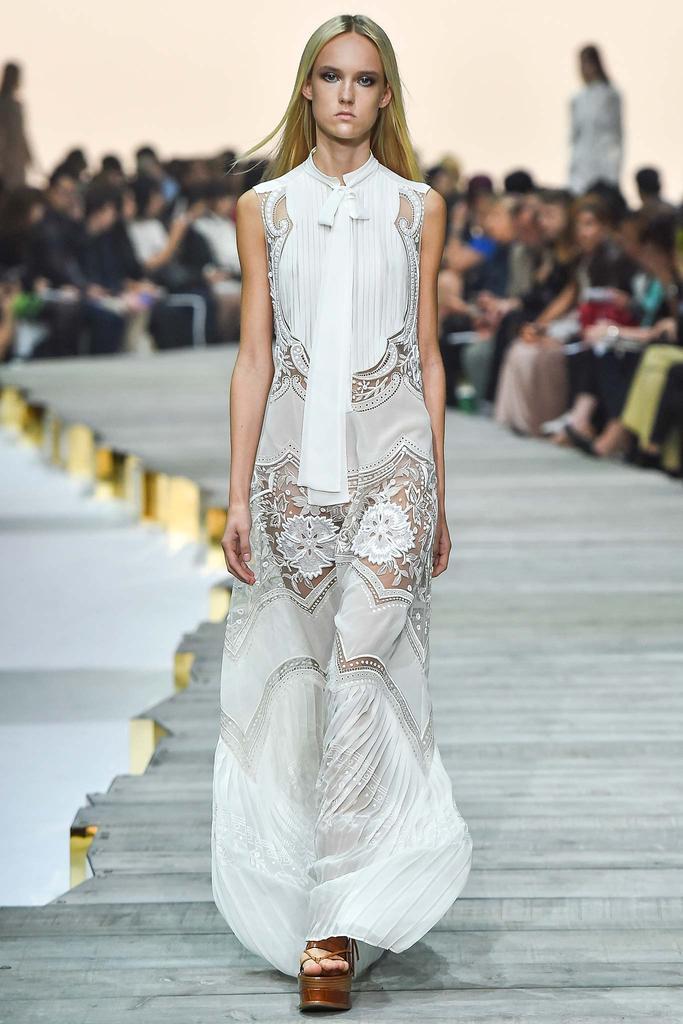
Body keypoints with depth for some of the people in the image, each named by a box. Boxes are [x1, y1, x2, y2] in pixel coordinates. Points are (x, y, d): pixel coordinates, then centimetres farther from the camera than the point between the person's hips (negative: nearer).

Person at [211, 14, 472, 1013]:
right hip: (296, 456, 2)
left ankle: (340, 917, -16)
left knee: (362, 660, -15)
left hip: (393, 453, -2)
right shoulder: (264, 207, 8)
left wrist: (438, 491, 8)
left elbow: (429, 356, 10)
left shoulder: (419, 207, 8)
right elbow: (254, 356, 6)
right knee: (305, 671, 6)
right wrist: (238, 494, 0)